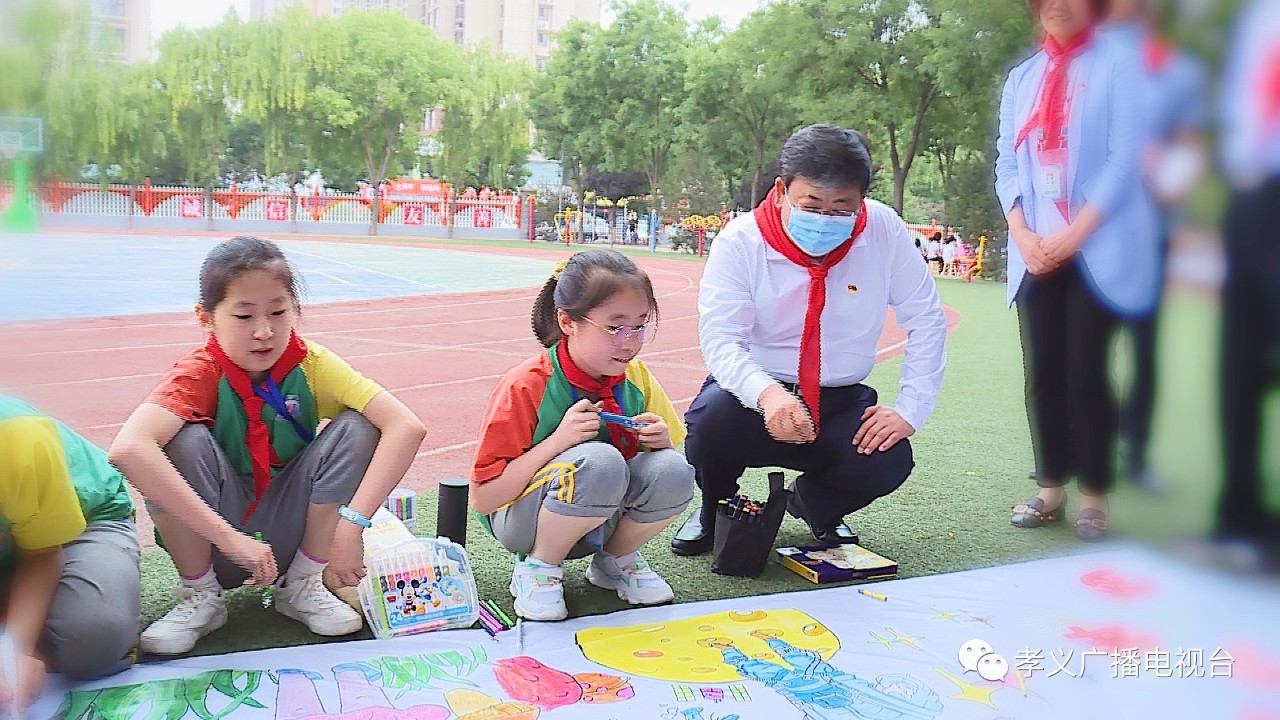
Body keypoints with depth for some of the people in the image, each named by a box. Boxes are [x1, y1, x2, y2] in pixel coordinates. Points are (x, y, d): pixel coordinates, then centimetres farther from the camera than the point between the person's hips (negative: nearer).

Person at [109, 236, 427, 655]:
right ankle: (201, 596, -7)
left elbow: (407, 427, -26)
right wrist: (229, 539, -44)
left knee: (356, 427, -20)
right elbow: (126, 449, -41)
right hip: (213, 545, -2)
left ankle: (302, 585, -4)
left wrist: (352, 522, -36)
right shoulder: (199, 375, -21)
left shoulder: (311, 366, -15)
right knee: (184, 441, -29)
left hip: (289, 538, 2)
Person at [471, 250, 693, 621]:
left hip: (605, 518, 5)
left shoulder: (637, 378, -5)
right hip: (525, 518, -5)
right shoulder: (526, 386, -20)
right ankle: (538, 568, -9)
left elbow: (673, 455, 6)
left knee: (672, 471, -24)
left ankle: (615, 559, 5)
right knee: (600, 462, -35)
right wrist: (557, 441, -32)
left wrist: (660, 441, -18)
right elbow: (482, 499, -21)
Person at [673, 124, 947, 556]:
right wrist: (766, 393, -43)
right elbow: (720, 341, -22)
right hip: (755, 393, -1)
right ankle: (717, 509, 4)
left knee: (889, 463, -26)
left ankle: (815, 504, 14)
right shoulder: (740, 241, -14)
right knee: (714, 416, -34)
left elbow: (926, 321, -2)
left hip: (839, 401, 2)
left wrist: (910, 409, -11)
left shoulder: (884, 232, -8)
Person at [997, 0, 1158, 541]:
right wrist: (1022, 234, -4)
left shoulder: (1118, 65, 1)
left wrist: (1072, 235, -14)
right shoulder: (1022, 77, 15)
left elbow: (1126, 160, -8)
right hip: (1036, 252, 4)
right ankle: (1051, 485, 12)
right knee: (1043, 371, 1)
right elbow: (1006, 165, 11)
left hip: (1097, 249, -4)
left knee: (1086, 371, -6)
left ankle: (1094, 494, 6)